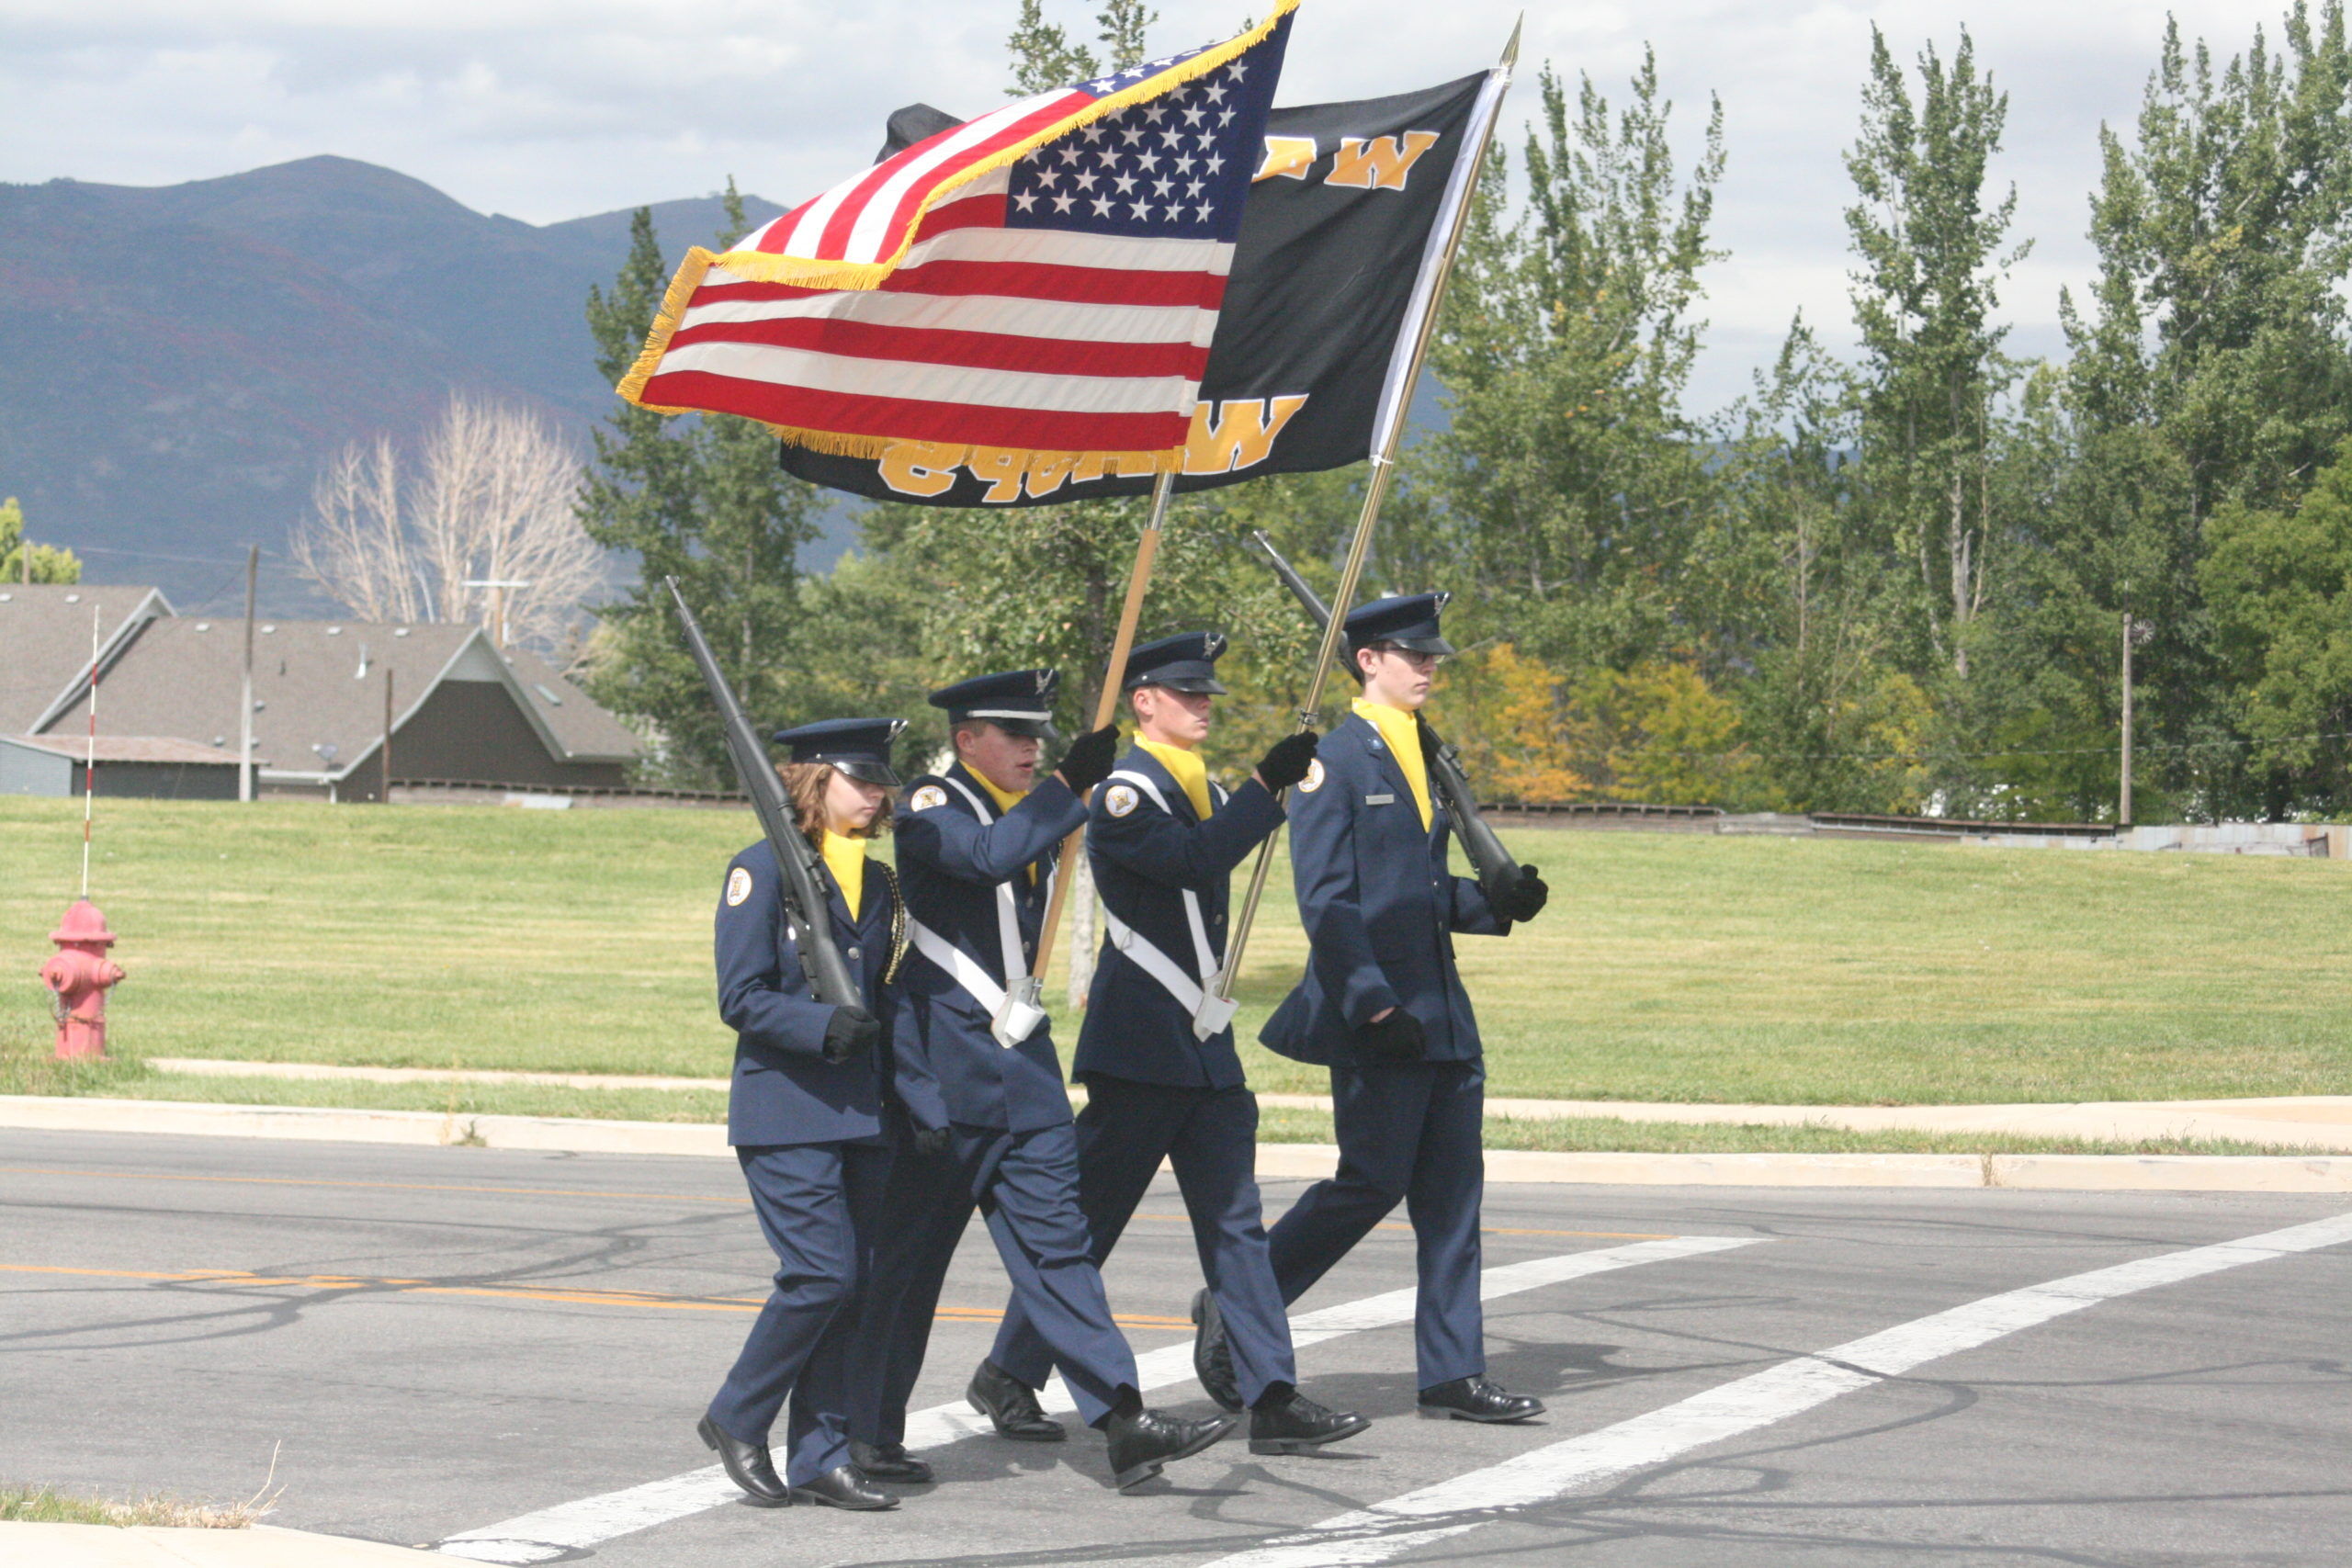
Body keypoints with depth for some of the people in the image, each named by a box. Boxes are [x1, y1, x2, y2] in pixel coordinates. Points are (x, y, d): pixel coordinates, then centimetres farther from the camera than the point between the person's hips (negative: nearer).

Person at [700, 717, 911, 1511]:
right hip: (785, 1113, -7)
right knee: (824, 1273, -14)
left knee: (856, 1281, 3)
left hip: (861, 1113, 7)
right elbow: (742, 998, -10)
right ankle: (737, 1419, 5)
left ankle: (821, 1456, 10)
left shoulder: (877, 882, 15)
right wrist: (823, 1026, -24)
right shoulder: (763, 871, -5)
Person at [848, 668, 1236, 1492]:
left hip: (1022, 1061, 7)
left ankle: (1123, 1422, -7)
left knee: (1055, 1242, 0)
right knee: (908, 1257, 2)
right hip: (945, 1070, -7)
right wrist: (1071, 783, -30)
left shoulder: (1030, 813, 16)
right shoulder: (931, 809, -8)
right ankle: (867, 1432, 13)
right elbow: (992, 854, -30)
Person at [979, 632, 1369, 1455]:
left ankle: (1271, 1398, -1)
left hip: (1205, 1046, 8)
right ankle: (1009, 1375, 14)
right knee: (1086, 1219, 0)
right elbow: (1188, 861, -27)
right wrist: (1267, 784, -28)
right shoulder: (1125, 793, -11)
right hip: (1138, 1048, -8)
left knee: (1235, 1223, 2)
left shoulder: (1204, 791, 15)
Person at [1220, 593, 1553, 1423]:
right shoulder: (1334, 762, -9)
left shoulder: (1425, 757, 16)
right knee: (1373, 1183, -5)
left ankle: (1453, 1374, 10)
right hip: (1375, 1018, -8)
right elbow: (1326, 901, -14)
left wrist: (1498, 900, 5)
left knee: (1453, 1190, 6)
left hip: (1441, 1012, 8)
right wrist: (1373, 1006, -20)